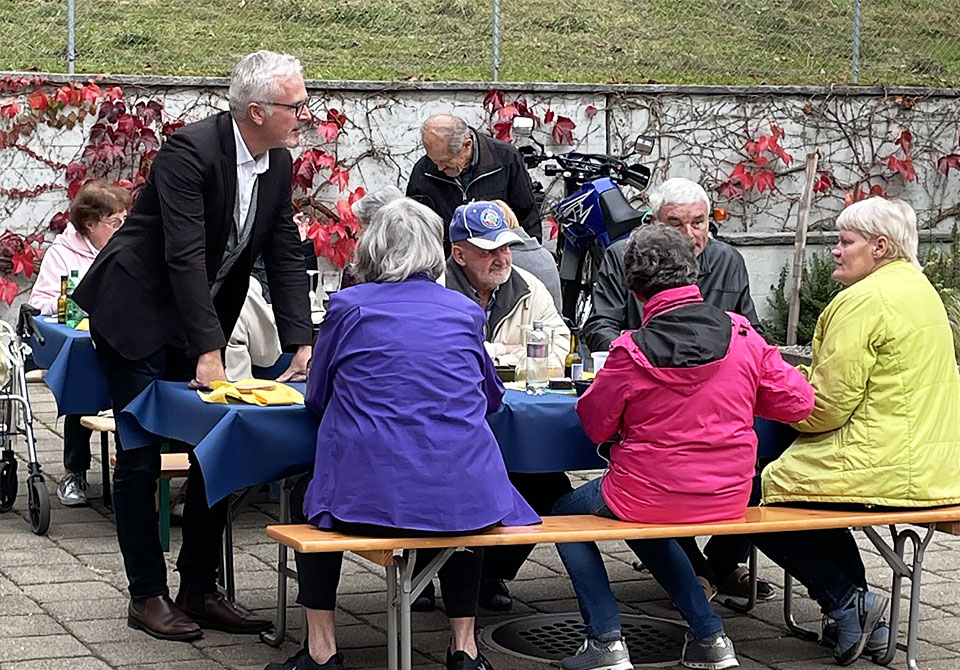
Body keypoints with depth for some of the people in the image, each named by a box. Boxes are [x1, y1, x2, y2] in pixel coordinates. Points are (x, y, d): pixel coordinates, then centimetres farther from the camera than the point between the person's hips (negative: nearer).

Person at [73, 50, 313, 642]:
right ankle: (148, 596, 7)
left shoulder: (279, 165, -1)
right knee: (142, 457, -2)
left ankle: (199, 591, 15)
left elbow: (286, 255, 1)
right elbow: (185, 257, -29)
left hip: (201, 321, 8)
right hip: (136, 316, -8)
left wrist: (302, 345, -9)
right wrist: (208, 352, -32)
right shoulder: (191, 151, -24)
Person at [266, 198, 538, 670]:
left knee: (312, 501, 31)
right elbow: (491, 397, 24)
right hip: (462, 498, 2)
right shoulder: (466, 312, 9)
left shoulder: (348, 307, 3)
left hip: (367, 497, -2)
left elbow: (316, 399, 14)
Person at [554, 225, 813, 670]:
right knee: (646, 527, 35)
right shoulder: (741, 334, -8)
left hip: (649, 494, -5)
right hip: (729, 497, 5)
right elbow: (797, 402, -2)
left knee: (565, 514, 22)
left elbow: (595, 424, -5)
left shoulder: (632, 352, -17)